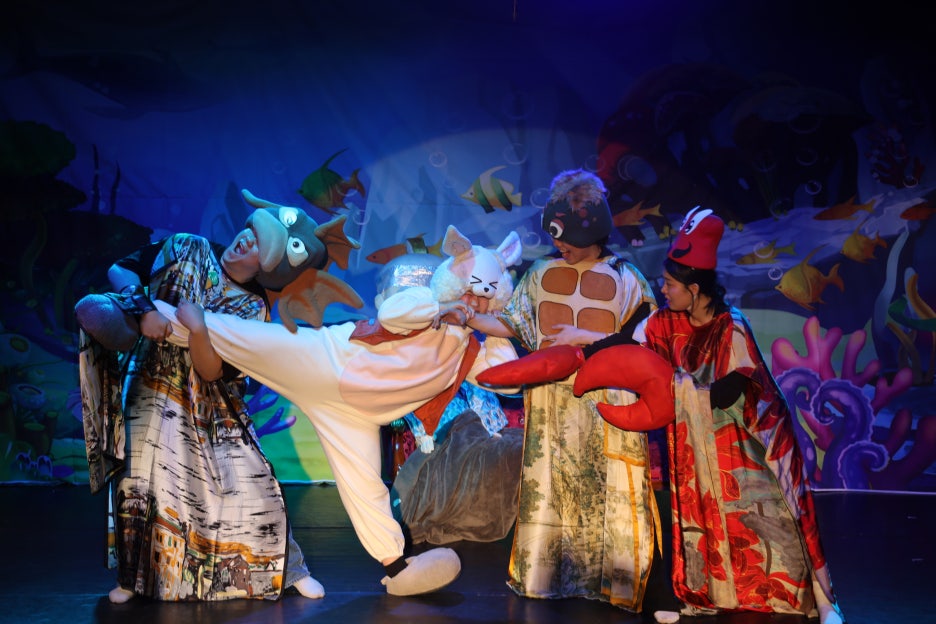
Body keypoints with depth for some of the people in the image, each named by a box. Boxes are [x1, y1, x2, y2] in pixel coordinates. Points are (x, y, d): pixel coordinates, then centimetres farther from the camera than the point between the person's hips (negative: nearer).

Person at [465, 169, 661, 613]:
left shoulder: (624, 278, -2)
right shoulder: (541, 274, 6)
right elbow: (513, 326, 6)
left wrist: (587, 337, -13)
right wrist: (467, 318, -8)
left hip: (607, 407, -2)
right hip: (551, 406, 2)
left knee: (610, 497, 0)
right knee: (548, 492, 8)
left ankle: (614, 583, 12)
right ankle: (543, 576, 19)